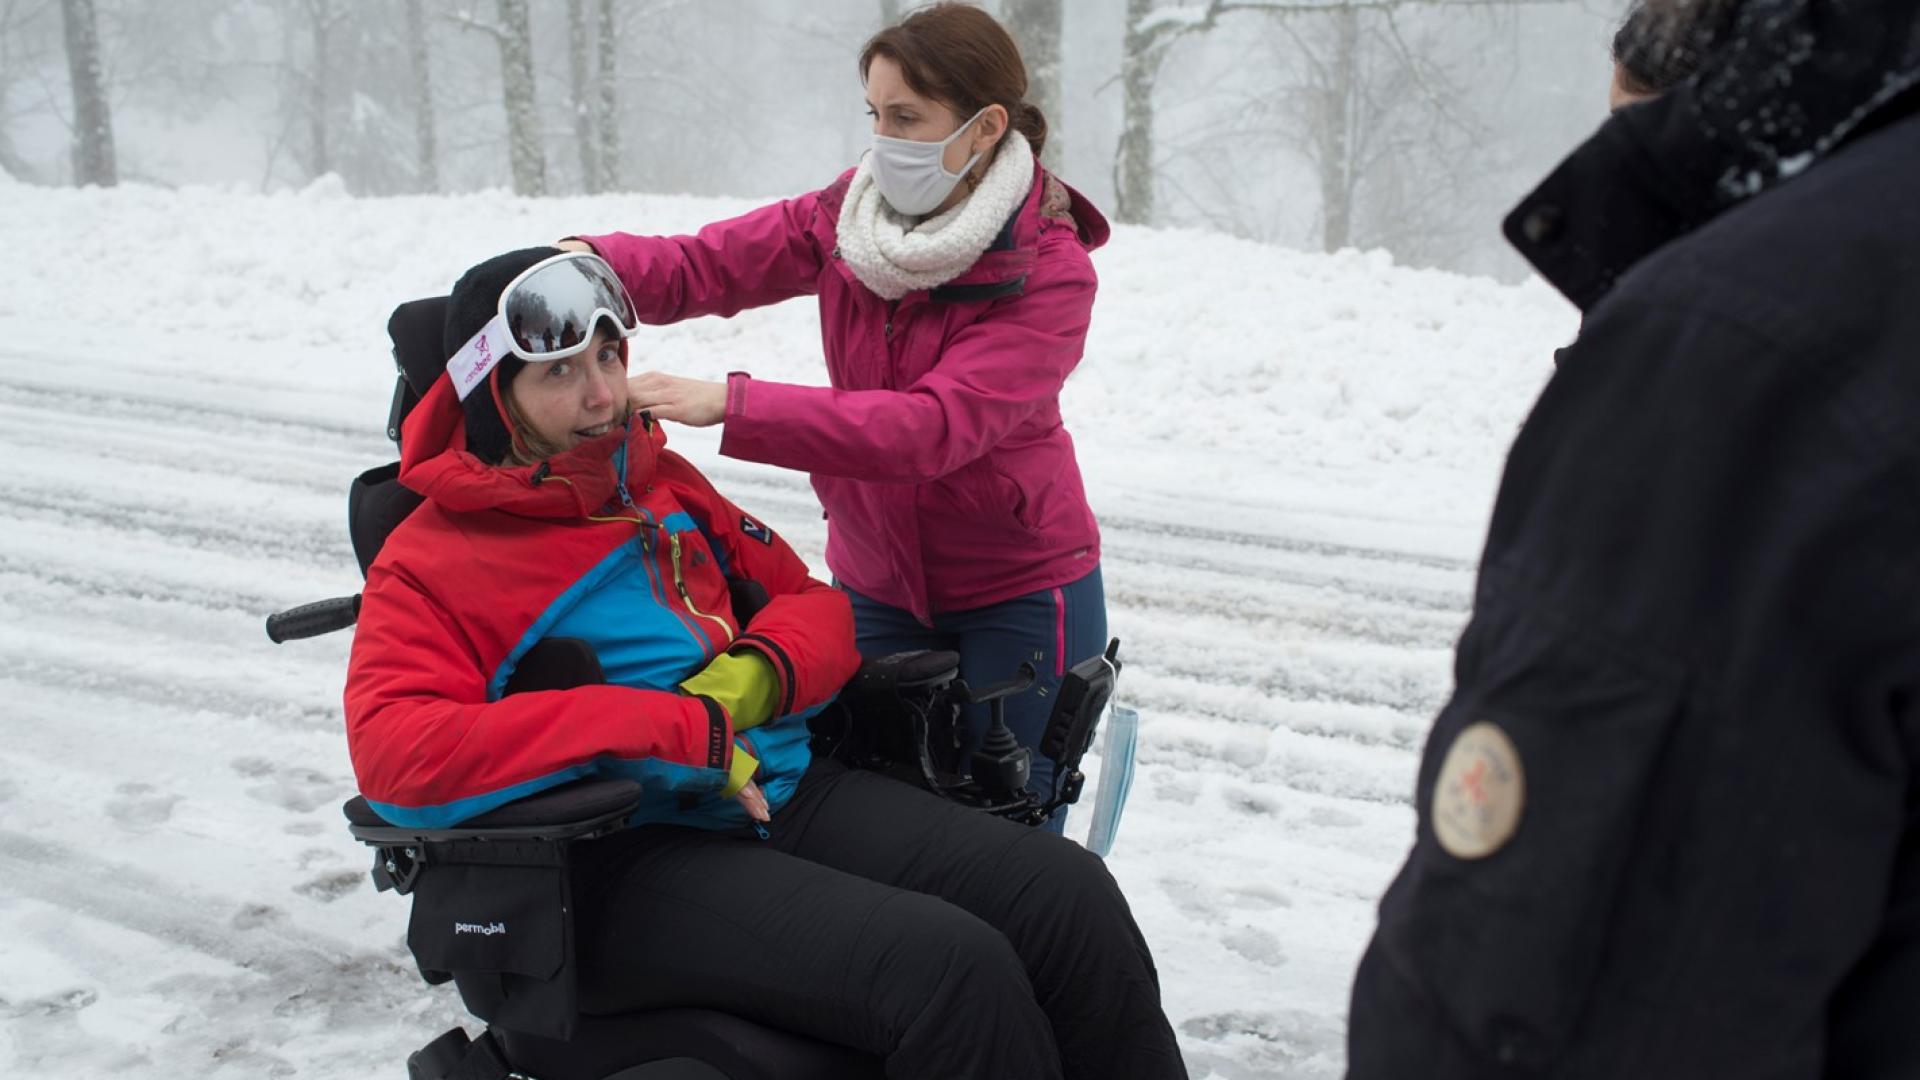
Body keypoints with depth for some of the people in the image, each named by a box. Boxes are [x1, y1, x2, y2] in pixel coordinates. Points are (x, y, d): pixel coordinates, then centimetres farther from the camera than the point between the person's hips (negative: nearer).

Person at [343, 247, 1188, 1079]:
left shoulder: (664, 483, 16)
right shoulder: (429, 566, -3)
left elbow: (811, 602, 22)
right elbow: (393, 754, -20)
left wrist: (753, 675, -5)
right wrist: (677, 727, -23)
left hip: (784, 789, 6)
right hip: (627, 860, -6)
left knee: (1068, 895, -12)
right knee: (952, 967, -27)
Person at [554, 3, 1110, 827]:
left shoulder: (1051, 272, -22)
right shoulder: (849, 213, -4)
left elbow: (930, 428, -33)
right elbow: (704, 266, -4)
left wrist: (728, 404, -38)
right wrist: (590, 261, -26)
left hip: (1019, 594, -4)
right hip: (876, 584, 5)